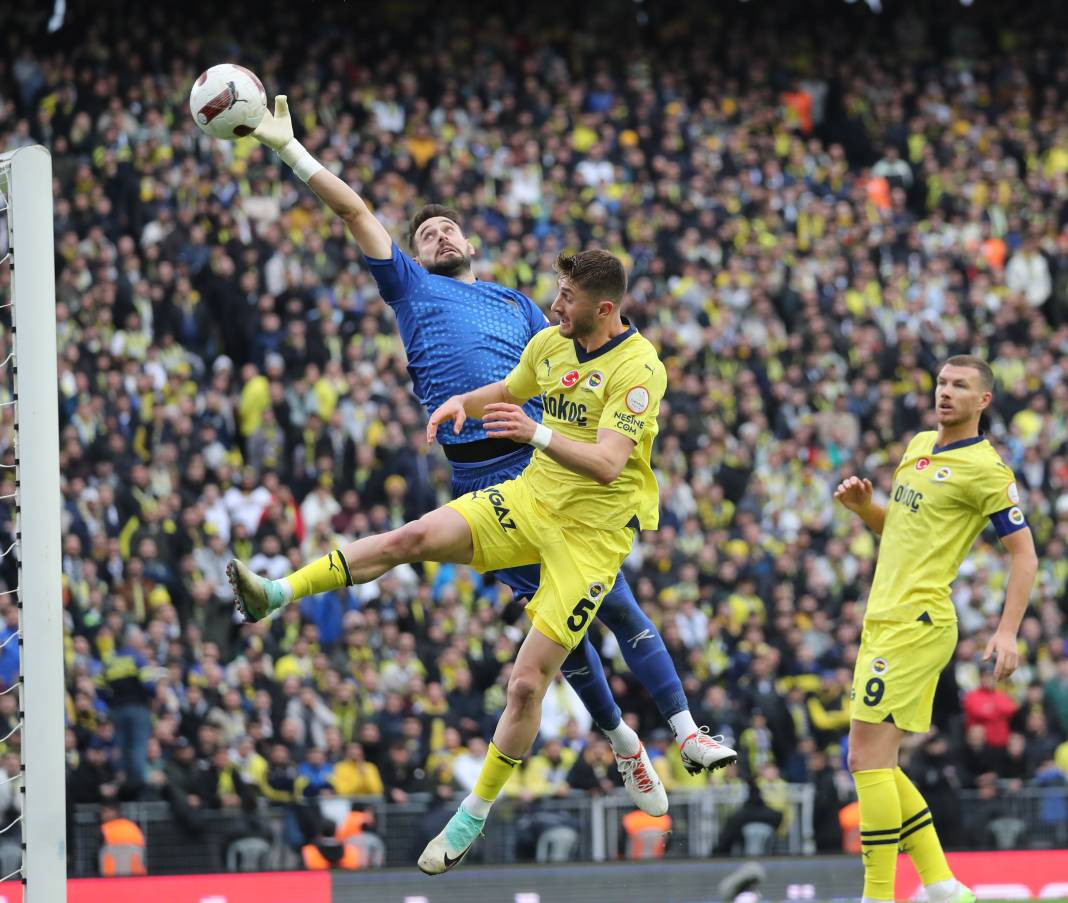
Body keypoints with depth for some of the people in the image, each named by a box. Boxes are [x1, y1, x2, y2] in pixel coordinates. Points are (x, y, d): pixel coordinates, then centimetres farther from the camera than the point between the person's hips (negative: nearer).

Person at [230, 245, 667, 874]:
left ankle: (473, 818, 6)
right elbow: (509, 391, 23)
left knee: (528, 681, -9)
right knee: (412, 538, -16)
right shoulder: (551, 343, 2)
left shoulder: (639, 368, -20)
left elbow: (607, 465, -31)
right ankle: (276, 593, -16)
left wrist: (537, 434, -46)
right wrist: (462, 402, 0)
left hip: (593, 532, -6)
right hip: (532, 498, 6)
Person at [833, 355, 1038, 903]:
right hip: (882, 622, 9)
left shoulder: (985, 468, -9)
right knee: (870, 761, 8)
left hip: (917, 623, -9)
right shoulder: (919, 446, 17)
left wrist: (1007, 633, -18)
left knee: (869, 758, -13)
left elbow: (1024, 555, -8)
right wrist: (862, 507, 8)